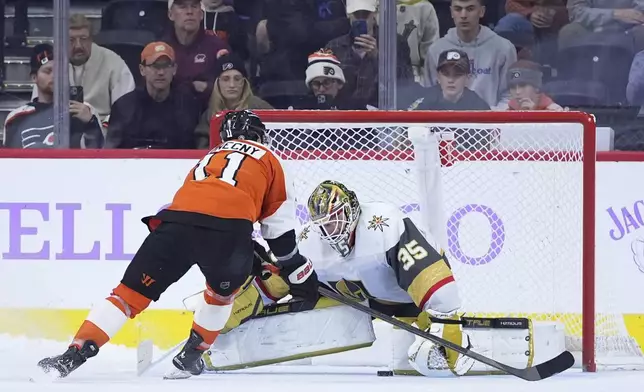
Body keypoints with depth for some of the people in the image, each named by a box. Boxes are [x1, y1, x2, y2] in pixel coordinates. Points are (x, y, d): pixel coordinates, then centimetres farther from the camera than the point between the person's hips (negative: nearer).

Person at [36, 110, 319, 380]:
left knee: (132, 292, 5)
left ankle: (73, 356, -7)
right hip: (229, 227, -2)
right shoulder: (268, 159, 27)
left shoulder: (209, 158, 40)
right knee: (223, 290, 30)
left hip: (177, 220, 2)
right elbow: (279, 226, 26)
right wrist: (298, 273, 35)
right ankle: (190, 358, 27)